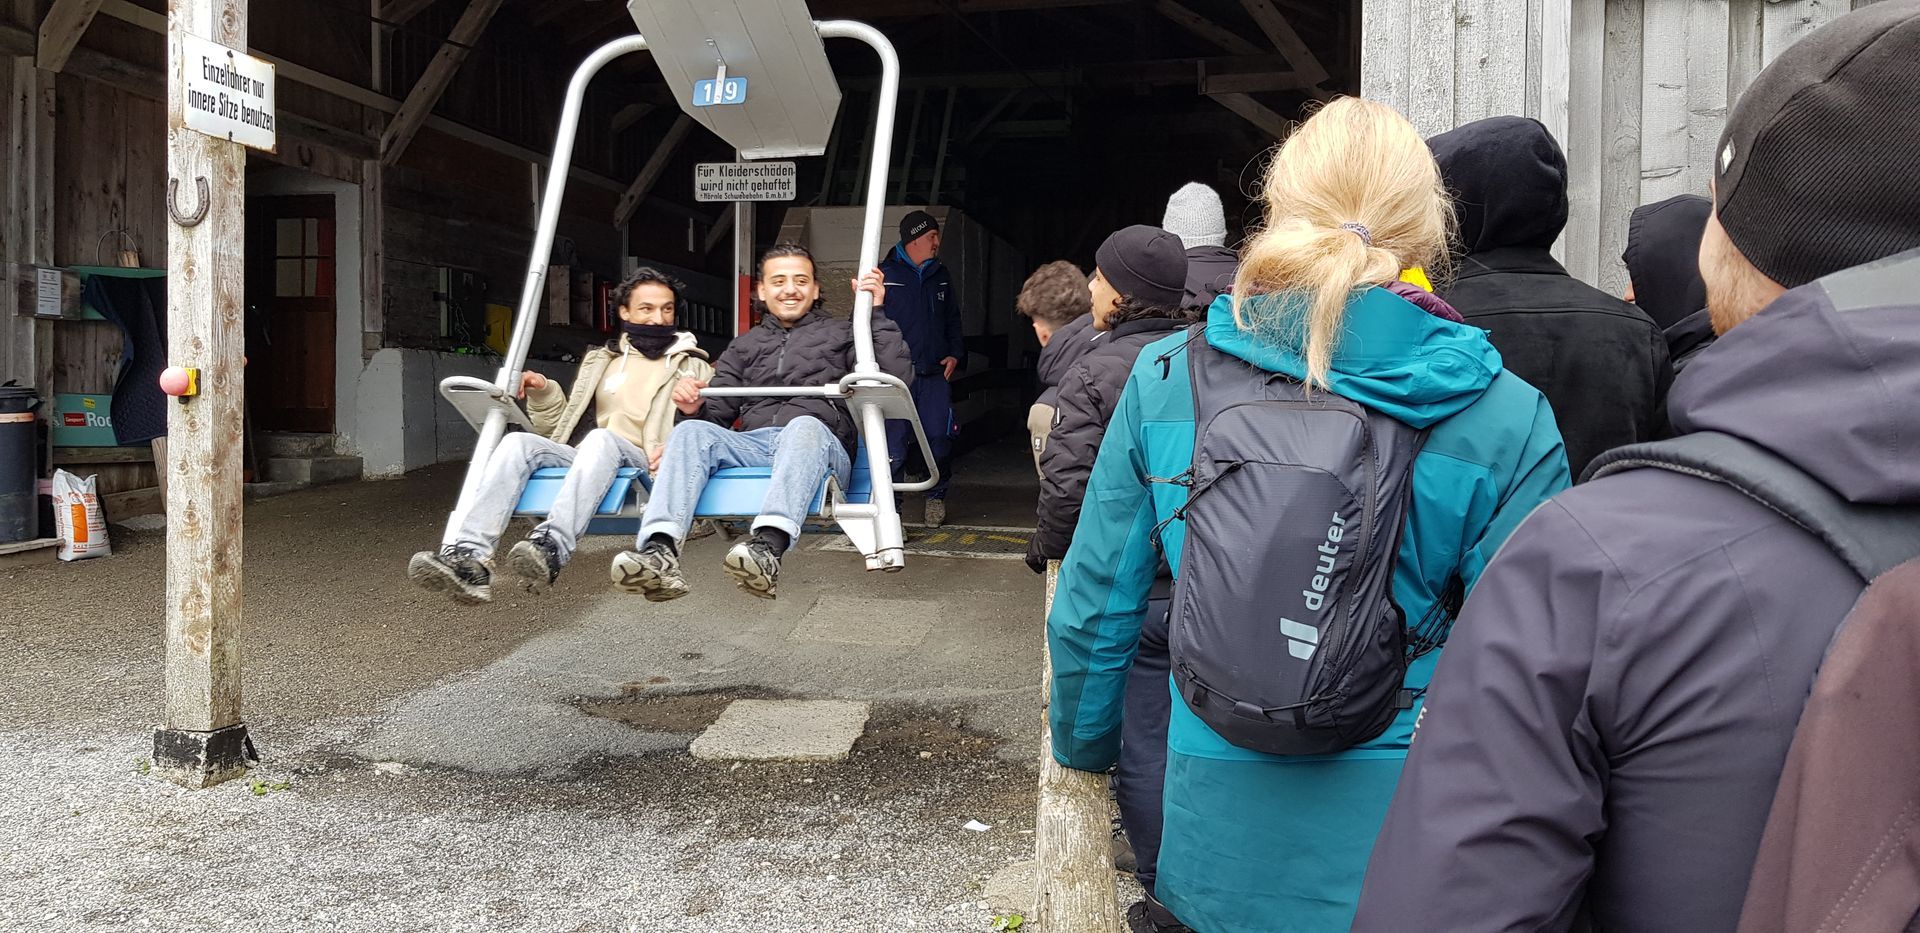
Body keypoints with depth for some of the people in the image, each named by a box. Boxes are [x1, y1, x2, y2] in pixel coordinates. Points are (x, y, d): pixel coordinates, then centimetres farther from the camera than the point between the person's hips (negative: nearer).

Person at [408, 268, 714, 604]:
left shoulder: (691, 366, 21)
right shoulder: (601, 361, 30)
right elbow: (559, 427, 29)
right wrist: (543, 393, 10)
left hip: (643, 468, -4)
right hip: (586, 463, 4)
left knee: (601, 439, -36)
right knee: (519, 441, -24)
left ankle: (552, 547, -56)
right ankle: (470, 556, -42)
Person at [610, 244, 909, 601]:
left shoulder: (840, 334, 24)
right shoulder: (744, 346, 33)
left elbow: (896, 374, 7)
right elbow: (718, 411, 21)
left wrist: (876, 313, 3)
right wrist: (695, 408, -1)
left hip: (821, 446, -3)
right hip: (754, 445, 3)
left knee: (804, 425, -38)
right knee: (692, 431, -26)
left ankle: (768, 547, -63)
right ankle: (659, 552, -48)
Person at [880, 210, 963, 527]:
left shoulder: (941, 276, 16)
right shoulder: (885, 274, 0)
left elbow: (952, 320, 24)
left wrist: (955, 354, 10)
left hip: (935, 374, 4)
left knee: (939, 439, -3)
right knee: (895, 444, -7)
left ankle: (937, 495, 20)